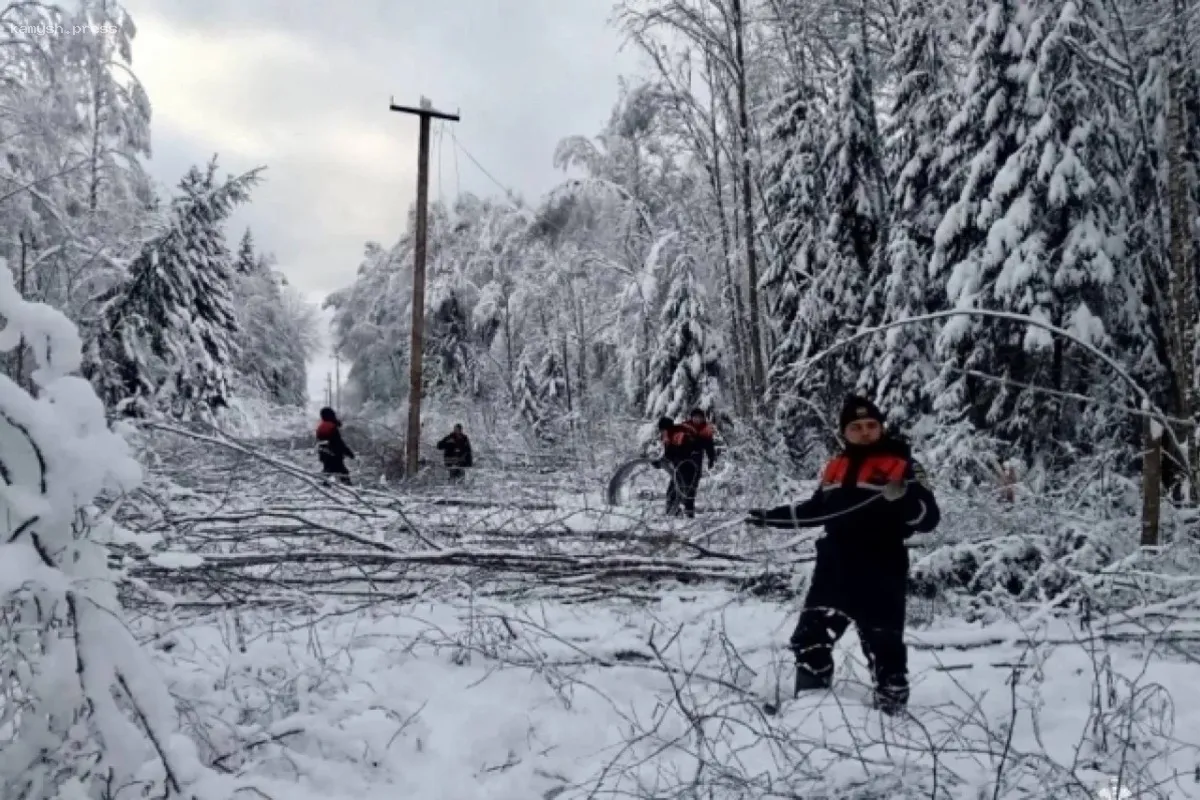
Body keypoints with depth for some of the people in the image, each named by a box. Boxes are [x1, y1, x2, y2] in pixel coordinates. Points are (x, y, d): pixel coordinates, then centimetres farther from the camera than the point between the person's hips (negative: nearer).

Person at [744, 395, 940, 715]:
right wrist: (770, 517, 23)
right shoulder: (835, 467, 12)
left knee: (884, 647, 0)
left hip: (880, 575, -6)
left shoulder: (902, 466, -6)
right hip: (834, 571, 6)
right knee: (810, 638, 11)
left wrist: (903, 500, -32)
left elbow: (928, 518, -12)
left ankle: (891, 710, 16)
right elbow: (816, 509, 25)